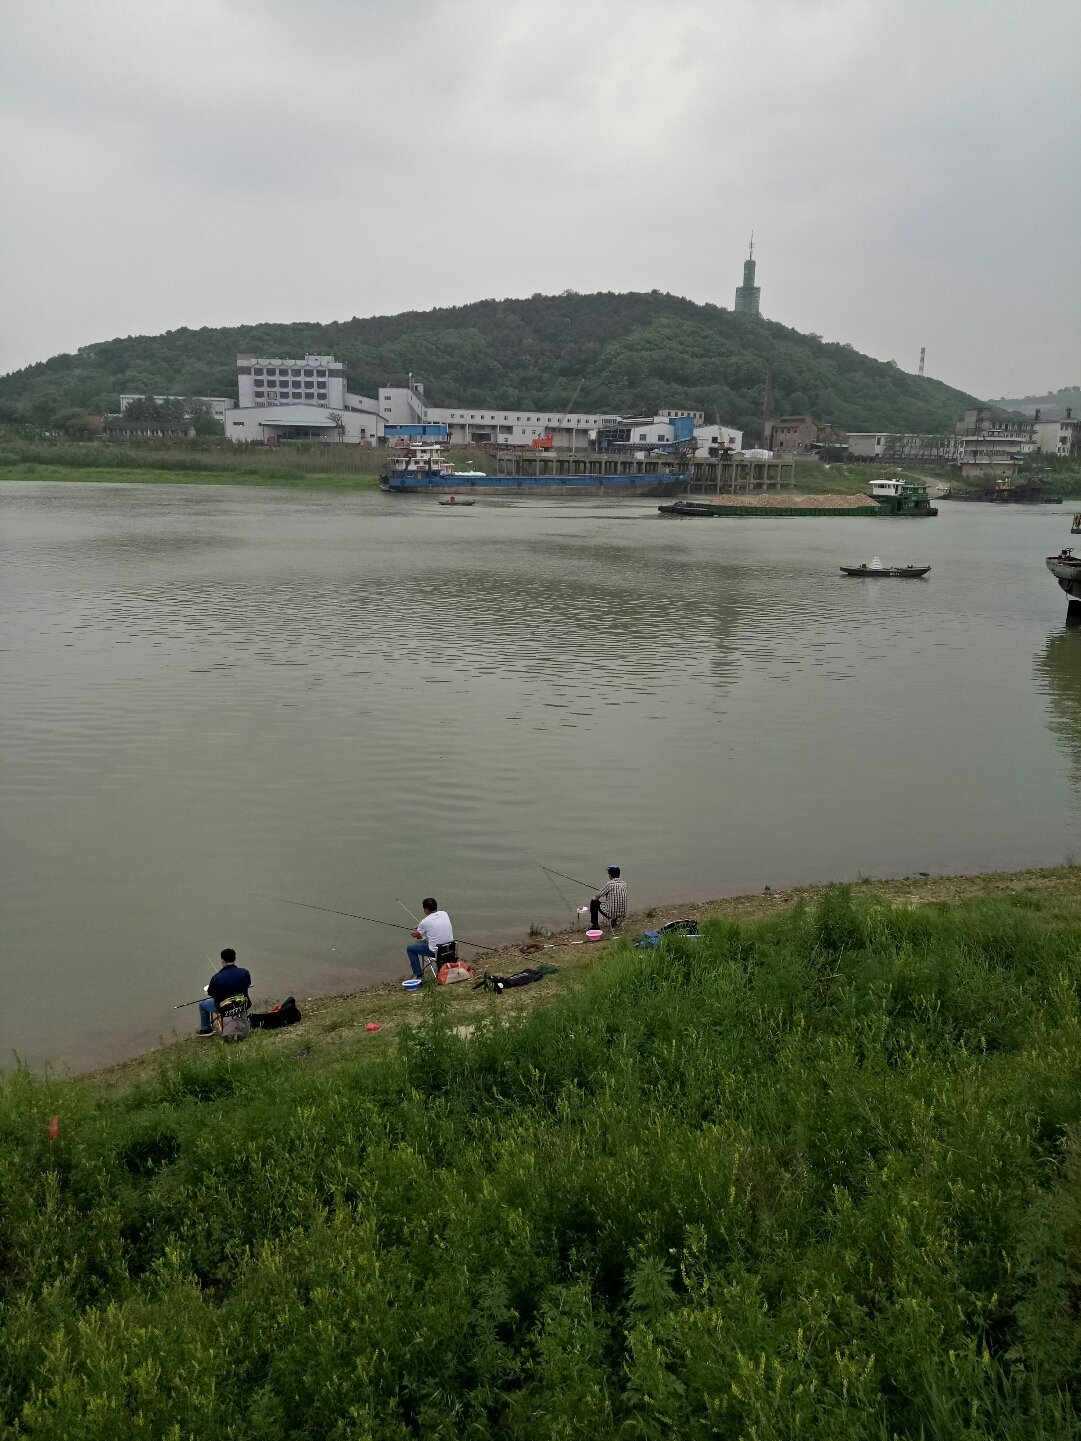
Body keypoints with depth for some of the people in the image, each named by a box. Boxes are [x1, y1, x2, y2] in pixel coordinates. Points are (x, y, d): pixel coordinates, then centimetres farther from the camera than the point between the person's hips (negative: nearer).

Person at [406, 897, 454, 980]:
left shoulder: (425, 921, -14)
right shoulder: (444, 914, 0)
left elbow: (415, 935, 4)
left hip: (435, 951, -6)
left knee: (410, 949, 11)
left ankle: (419, 975, 9)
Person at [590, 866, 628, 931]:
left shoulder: (609, 884, -16)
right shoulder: (624, 884, 2)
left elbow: (597, 897, -6)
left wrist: (595, 898, 17)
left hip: (611, 913, -6)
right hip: (623, 914, 6)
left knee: (593, 902, 14)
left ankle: (595, 926, 20)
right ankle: (615, 921, 34)